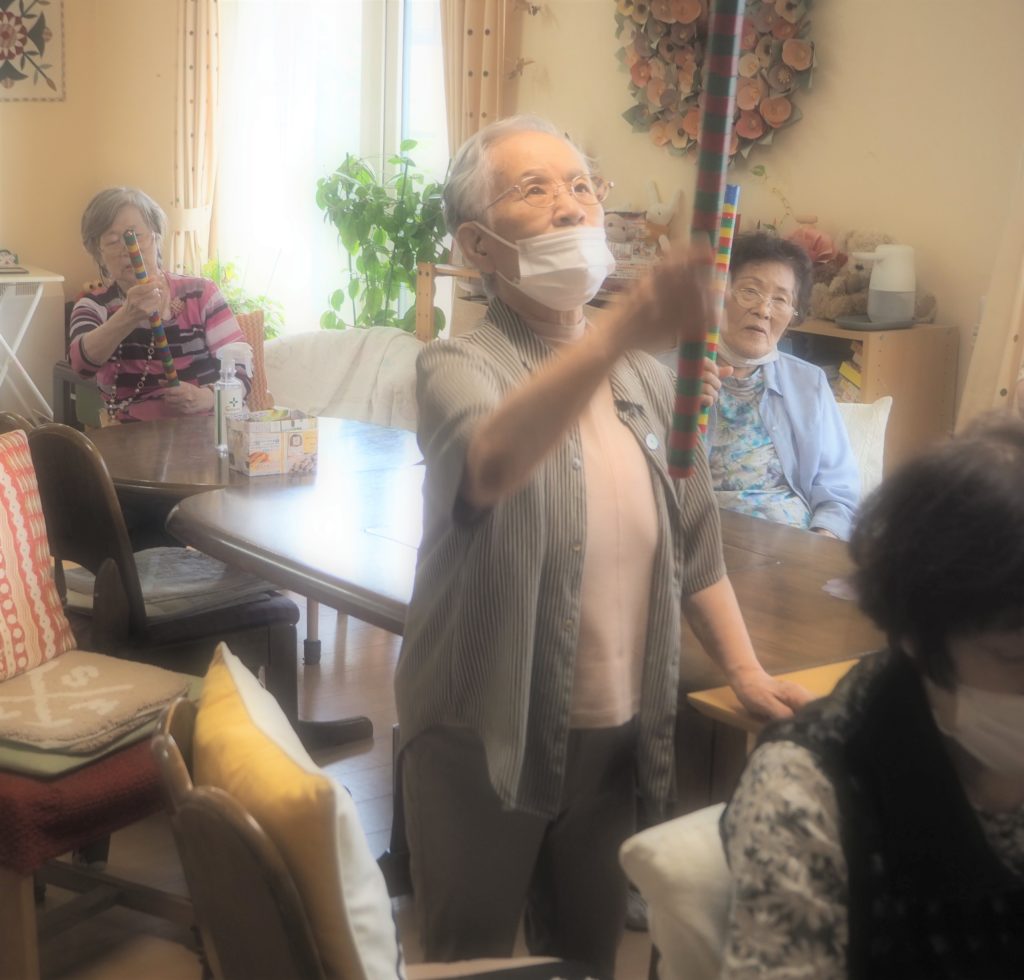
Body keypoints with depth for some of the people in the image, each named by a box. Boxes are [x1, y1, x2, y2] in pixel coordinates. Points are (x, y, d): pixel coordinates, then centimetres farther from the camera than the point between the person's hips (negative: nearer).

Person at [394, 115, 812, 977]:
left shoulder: (646, 377, 5)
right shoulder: (460, 366, -15)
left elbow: (692, 540, 13)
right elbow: (493, 462, -39)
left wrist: (744, 669, 4)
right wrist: (625, 330, -54)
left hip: (615, 734, 5)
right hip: (486, 738, -5)